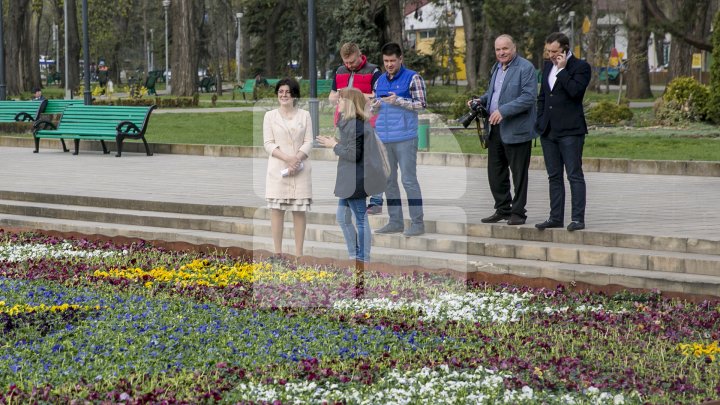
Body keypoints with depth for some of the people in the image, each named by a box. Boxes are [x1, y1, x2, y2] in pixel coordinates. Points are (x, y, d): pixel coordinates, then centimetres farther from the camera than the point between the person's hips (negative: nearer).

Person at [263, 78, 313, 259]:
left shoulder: (304, 115, 9)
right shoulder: (270, 115, 7)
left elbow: (308, 142, 3)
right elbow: (268, 143, -1)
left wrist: (297, 159, -15)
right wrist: (287, 158, -15)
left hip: (300, 169, 1)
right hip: (278, 169, -1)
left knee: (300, 210, 0)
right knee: (277, 209, -3)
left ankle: (299, 253, 2)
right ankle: (277, 252, -1)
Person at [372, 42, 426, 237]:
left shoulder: (412, 78, -2)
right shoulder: (380, 80, 16)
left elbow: (421, 104, -7)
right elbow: (374, 106, 21)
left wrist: (398, 101, -16)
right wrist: (375, 106, -2)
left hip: (404, 137, -6)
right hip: (383, 138, 6)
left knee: (409, 180, -6)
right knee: (389, 180, 9)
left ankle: (417, 223, -3)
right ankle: (395, 221, 16)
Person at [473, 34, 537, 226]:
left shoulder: (525, 68, -10)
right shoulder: (497, 68, 17)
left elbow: (528, 97, -19)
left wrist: (503, 111, -25)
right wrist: (480, 101, 9)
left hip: (516, 129, -8)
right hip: (495, 129, 8)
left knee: (518, 173, 0)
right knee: (495, 172, 12)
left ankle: (518, 212, 7)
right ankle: (502, 209, 22)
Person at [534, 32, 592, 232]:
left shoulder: (581, 67, -6)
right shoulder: (548, 66, 15)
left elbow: (575, 91, -22)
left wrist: (562, 69, -15)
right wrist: (540, 122, 14)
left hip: (570, 131, -7)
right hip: (548, 131, 7)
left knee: (575, 175, -6)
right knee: (554, 176, 10)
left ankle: (578, 219, -6)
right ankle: (556, 217, 14)